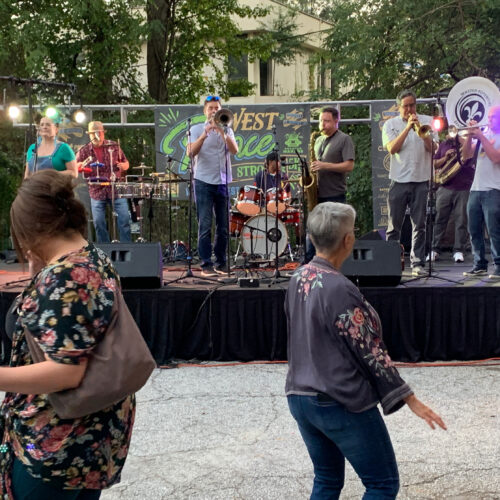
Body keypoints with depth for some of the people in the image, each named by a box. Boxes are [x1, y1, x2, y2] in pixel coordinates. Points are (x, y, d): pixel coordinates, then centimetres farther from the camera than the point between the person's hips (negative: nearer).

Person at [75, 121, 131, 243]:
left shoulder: (114, 146, 6)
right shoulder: (84, 151, 5)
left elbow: (126, 163, 14)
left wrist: (123, 166, -10)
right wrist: (81, 165, -16)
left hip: (116, 189, 0)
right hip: (97, 191, 0)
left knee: (124, 219, -5)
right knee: (99, 222, 2)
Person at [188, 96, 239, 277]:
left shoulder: (227, 130, 12)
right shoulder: (196, 129, 6)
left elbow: (234, 150, -5)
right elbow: (191, 152, -8)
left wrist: (221, 131, -16)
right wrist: (205, 134, -19)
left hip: (223, 182, 3)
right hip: (204, 182, -3)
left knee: (223, 226, 5)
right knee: (205, 225, -6)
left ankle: (221, 263, 14)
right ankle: (206, 264, -2)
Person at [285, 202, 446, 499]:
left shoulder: (299, 279, 2)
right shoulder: (339, 290, -22)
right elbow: (370, 352, -18)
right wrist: (410, 399, -11)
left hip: (300, 396, 9)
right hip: (342, 404, -8)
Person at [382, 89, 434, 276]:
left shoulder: (426, 121, 8)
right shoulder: (391, 124, 7)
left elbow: (433, 148, -2)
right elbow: (392, 148, -9)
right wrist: (408, 127, -12)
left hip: (421, 180, 0)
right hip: (399, 180, 0)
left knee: (419, 225, 1)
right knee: (394, 225, 3)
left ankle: (417, 263, 5)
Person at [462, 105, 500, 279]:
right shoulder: (485, 135, 19)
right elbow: (467, 154, 11)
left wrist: (481, 137, -13)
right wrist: (470, 136, -3)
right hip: (476, 189, 7)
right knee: (474, 230, 7)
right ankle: (480, 265, 14)